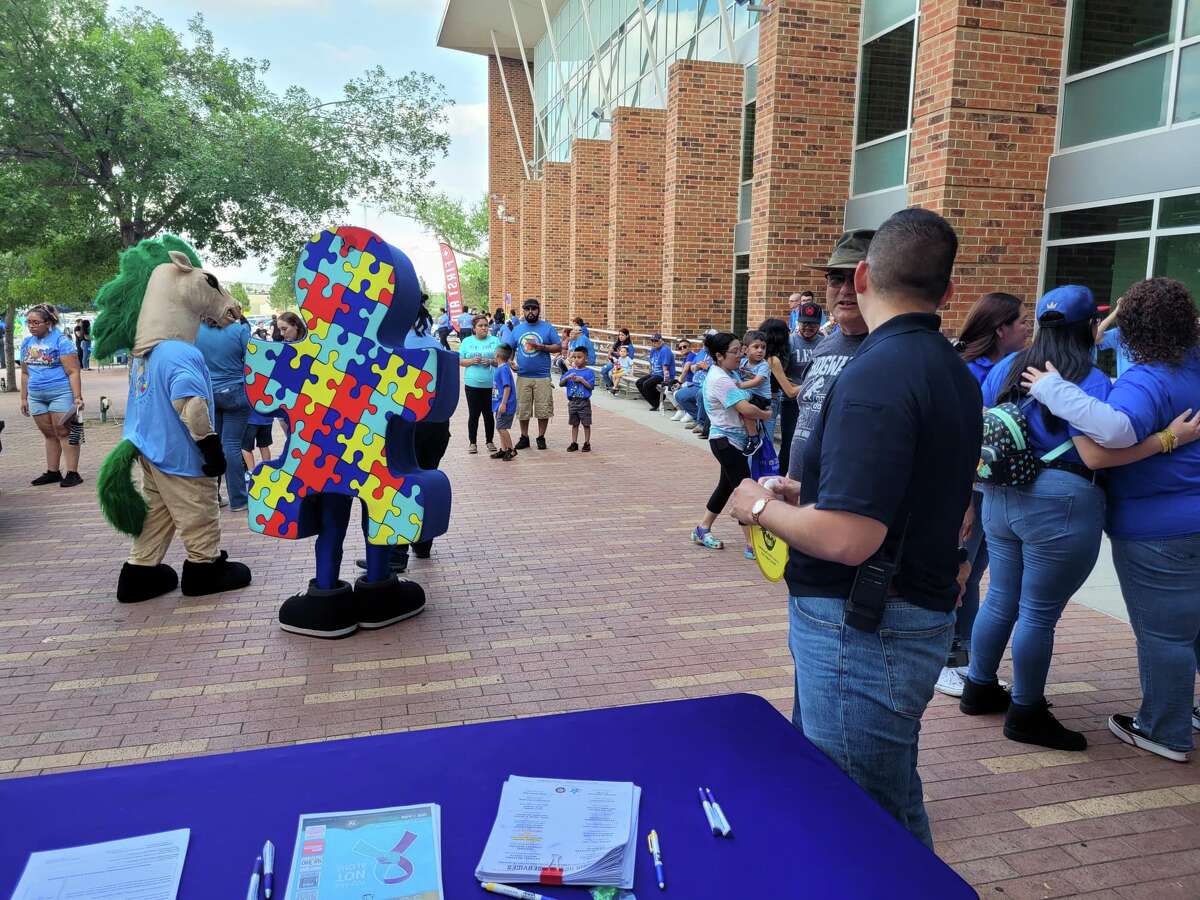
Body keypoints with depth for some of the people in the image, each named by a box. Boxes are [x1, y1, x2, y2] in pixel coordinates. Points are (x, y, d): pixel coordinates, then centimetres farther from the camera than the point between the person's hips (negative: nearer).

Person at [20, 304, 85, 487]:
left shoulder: (61, 341, -9)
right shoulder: (27, 342, 12)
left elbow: (73, 372, -13)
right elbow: (25, 373, 19)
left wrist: (77, 397, -20)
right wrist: (24, 398, 18)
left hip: (60, 393, -6)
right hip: (36, 395, 6)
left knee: (63, 432, -6)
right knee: (49, 434, 10)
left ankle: (72, 473, -4)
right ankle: (52, 472, 16)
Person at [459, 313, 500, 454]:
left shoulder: (495, 341, 6)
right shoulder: (466, 341, 7)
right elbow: (460, 361, 6)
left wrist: (491, 361, -13)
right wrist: (471, 361, -12)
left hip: (490, 385, 0)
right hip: (472, 384, 0)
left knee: (489, 414, 6)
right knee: (473, 414, 2)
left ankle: (490, 441, 18)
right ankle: (472, 442, 11)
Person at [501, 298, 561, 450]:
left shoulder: (548, 328, 2)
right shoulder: (517, 329, 10)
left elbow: (559, 347, 0)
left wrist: (542, 347, -14)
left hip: (542, 376, -2)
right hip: (523, 377, 2)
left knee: (543, 409, 1)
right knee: (522, 409, 7)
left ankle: (541, 437, 15)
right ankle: (524, 437, 20)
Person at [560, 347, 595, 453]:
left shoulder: (589, 372, -4)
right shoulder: (570, 371, 7)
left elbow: (591, 386, -10)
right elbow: (560, 384, 2)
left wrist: (581, 380, -18)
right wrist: (567, 377, -14)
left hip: (584, 402, -4)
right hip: (572, 402, 4)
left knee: (586, 424, 4)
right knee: (574, 424, 11)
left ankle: (587, 443, 12)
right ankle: (574, 443, 17)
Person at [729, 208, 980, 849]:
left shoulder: (878, 373, -22)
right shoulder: (954, 371, 9)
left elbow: (847, 538, -28)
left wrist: (762, 508, -10)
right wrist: (808, 494, 15)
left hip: (865, 631, -10)